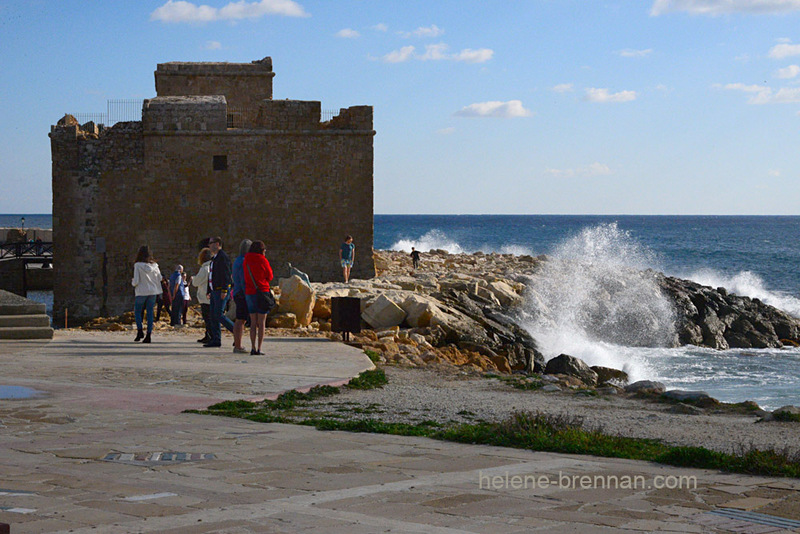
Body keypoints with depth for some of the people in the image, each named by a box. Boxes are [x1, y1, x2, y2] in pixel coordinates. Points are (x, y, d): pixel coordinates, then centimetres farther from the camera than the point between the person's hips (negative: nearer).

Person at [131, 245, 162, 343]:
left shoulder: (138, 265, -11)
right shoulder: (154, 265, 1)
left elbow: (136, 281, -13)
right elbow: (160, 278, 7)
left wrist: (132, 283, 9)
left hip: (142, 292, -4)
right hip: (153, 291, 4)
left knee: (137, 311, 12)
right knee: (150, 312, 6)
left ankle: (140, 331, -2)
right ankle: (149, 334, 2)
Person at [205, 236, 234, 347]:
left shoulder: (223, 257, -12)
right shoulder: (214, 258, 19)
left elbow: (226, 274, -20)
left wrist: (224, 290, -25)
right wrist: (209, 291, 21)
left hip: (222, 291, -10)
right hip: (215, 291, 10)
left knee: (219, 315, -14)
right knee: (213, 315, 5)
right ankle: (216, 340, 5)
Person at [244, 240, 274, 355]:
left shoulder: (246, 261, 5)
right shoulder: (262, 260, -8)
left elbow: (246, 277, 13)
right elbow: (270, 276, 3)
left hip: (249, 293, 4)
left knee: (253, 322, 9)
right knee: (261, 323, -1)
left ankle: (253, 348, 4)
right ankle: (259, 349, -5)